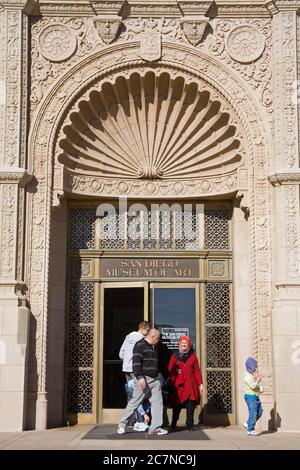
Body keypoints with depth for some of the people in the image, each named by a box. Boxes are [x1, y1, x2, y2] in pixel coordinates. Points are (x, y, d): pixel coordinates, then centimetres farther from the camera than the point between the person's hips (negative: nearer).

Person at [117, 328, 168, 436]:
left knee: (157, 402, -1)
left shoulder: (151, 347, 20)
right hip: (143, 379, -9)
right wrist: (140, 377, -24)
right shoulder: (140, 345, -9)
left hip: (154, 379, 9)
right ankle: (122, 425, 11)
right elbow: (136, 362, -18)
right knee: (134, 402, -2)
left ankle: (155, 428, 0)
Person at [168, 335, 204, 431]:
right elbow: (170, 369, 6)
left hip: (190, 385, 0)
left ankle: (190, 425, 6)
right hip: (178, 385, 0)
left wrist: (200, 384, 1)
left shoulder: (192, 356, 10)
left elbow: (197, 371, 7)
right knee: (177, 406, 1)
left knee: (190, 406, -3)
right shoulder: (175, 356, 11)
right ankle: (173, 425, 13)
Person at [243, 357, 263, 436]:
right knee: (253, 413, -7)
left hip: (256, 397, 9)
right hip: (250, 396, -9)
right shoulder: (248, 377, -15)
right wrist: (257, 380, -13)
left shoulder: (255, 375, 13)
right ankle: (250, 430, 1)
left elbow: (260, 384, 19)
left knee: (259, 412, 12)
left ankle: (248, 424, 23)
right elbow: (253, 386, -27)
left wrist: (261, 388, -2)